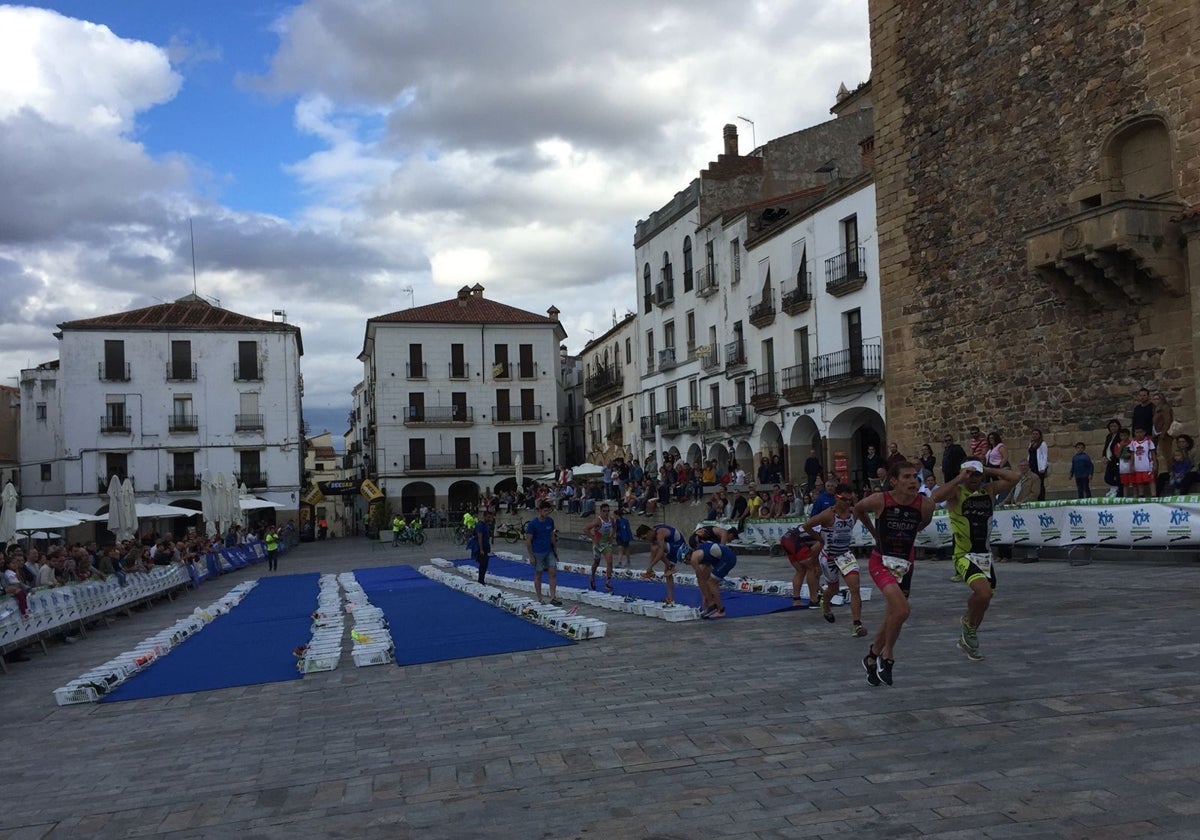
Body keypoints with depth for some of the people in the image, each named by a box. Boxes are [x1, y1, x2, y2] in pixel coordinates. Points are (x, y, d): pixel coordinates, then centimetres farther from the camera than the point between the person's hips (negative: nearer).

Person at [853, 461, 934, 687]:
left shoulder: (925, 504, -11)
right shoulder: (879, 500, -18)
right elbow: (857, 510, 5)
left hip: (905, 564, 4)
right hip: (881, 562, -4)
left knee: (891, 619, 14)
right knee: (902, 610, -24)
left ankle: (872, 658, 37)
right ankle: (887, 655, 0)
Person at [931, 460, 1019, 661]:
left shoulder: (989, 491, 6)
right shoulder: (956, 493, -11)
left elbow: (1013, 478, 4)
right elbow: (936, 497, -31)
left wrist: (989, 471, -1)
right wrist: (959, 478, -25)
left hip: (985, 554, 6)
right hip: (965, 555, -6)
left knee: (982, 599, 16)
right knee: (984, 593, -24)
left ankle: (967, 639, 40)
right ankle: (970, 627, 4)